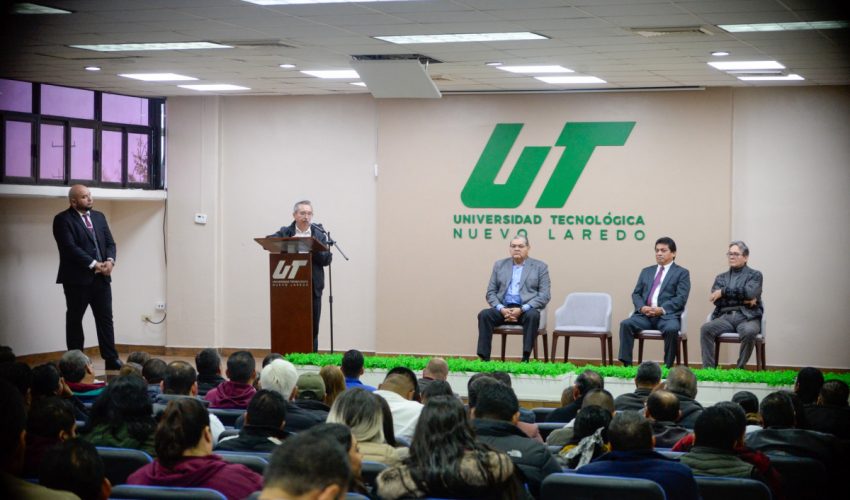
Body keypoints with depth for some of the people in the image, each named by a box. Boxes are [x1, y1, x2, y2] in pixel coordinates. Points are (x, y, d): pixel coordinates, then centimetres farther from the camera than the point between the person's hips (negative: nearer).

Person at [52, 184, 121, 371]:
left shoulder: (98, 216, 14)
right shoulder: (63, 220, -7)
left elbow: (110, 242, 11)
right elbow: (70, 247, -17)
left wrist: (110, 261, -9)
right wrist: (94, 264, -19)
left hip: (101, 277, 6)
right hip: (77, 278, -6)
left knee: (105, 318, 4)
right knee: (74, 319, 4)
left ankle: (111, 359, 7)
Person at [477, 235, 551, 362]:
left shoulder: (540, 267, 7)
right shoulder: (499, 265, 16)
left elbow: (545, 295, -2)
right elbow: (491, 292, 11)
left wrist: (522, 309, -15)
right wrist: (501, 309, -10)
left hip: (526, 310, -2)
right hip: (503, 309, 2)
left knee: (533, 315, -36)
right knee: (484, 314, -27)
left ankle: (525, 359, -36)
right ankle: (484, 359, -30)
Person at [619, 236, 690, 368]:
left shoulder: (682, 273, 10)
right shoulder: (646, 271, 24)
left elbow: (681, 298, -3)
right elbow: (636, 294, 16)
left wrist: (662, 310, -17)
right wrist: (642, 307, -7)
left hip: (667, 315, -4)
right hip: (645, 314, 4)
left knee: (671, 329, -37)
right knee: (626, 324, -25)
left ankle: (668, 366, -23)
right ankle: (626, 364, -26)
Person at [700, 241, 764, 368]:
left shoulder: (755, 275, 11)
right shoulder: (721, 277, 20)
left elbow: (750, 292, -11)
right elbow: (717, 300, 3)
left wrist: (723, 292, -8)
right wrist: (742, 300, -7)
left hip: (747, 317, -3)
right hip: (725, 317, 3)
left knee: (749, 332, -37)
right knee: (705, 329, -27)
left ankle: (740, 369, -20)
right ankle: (708, 369, -24)